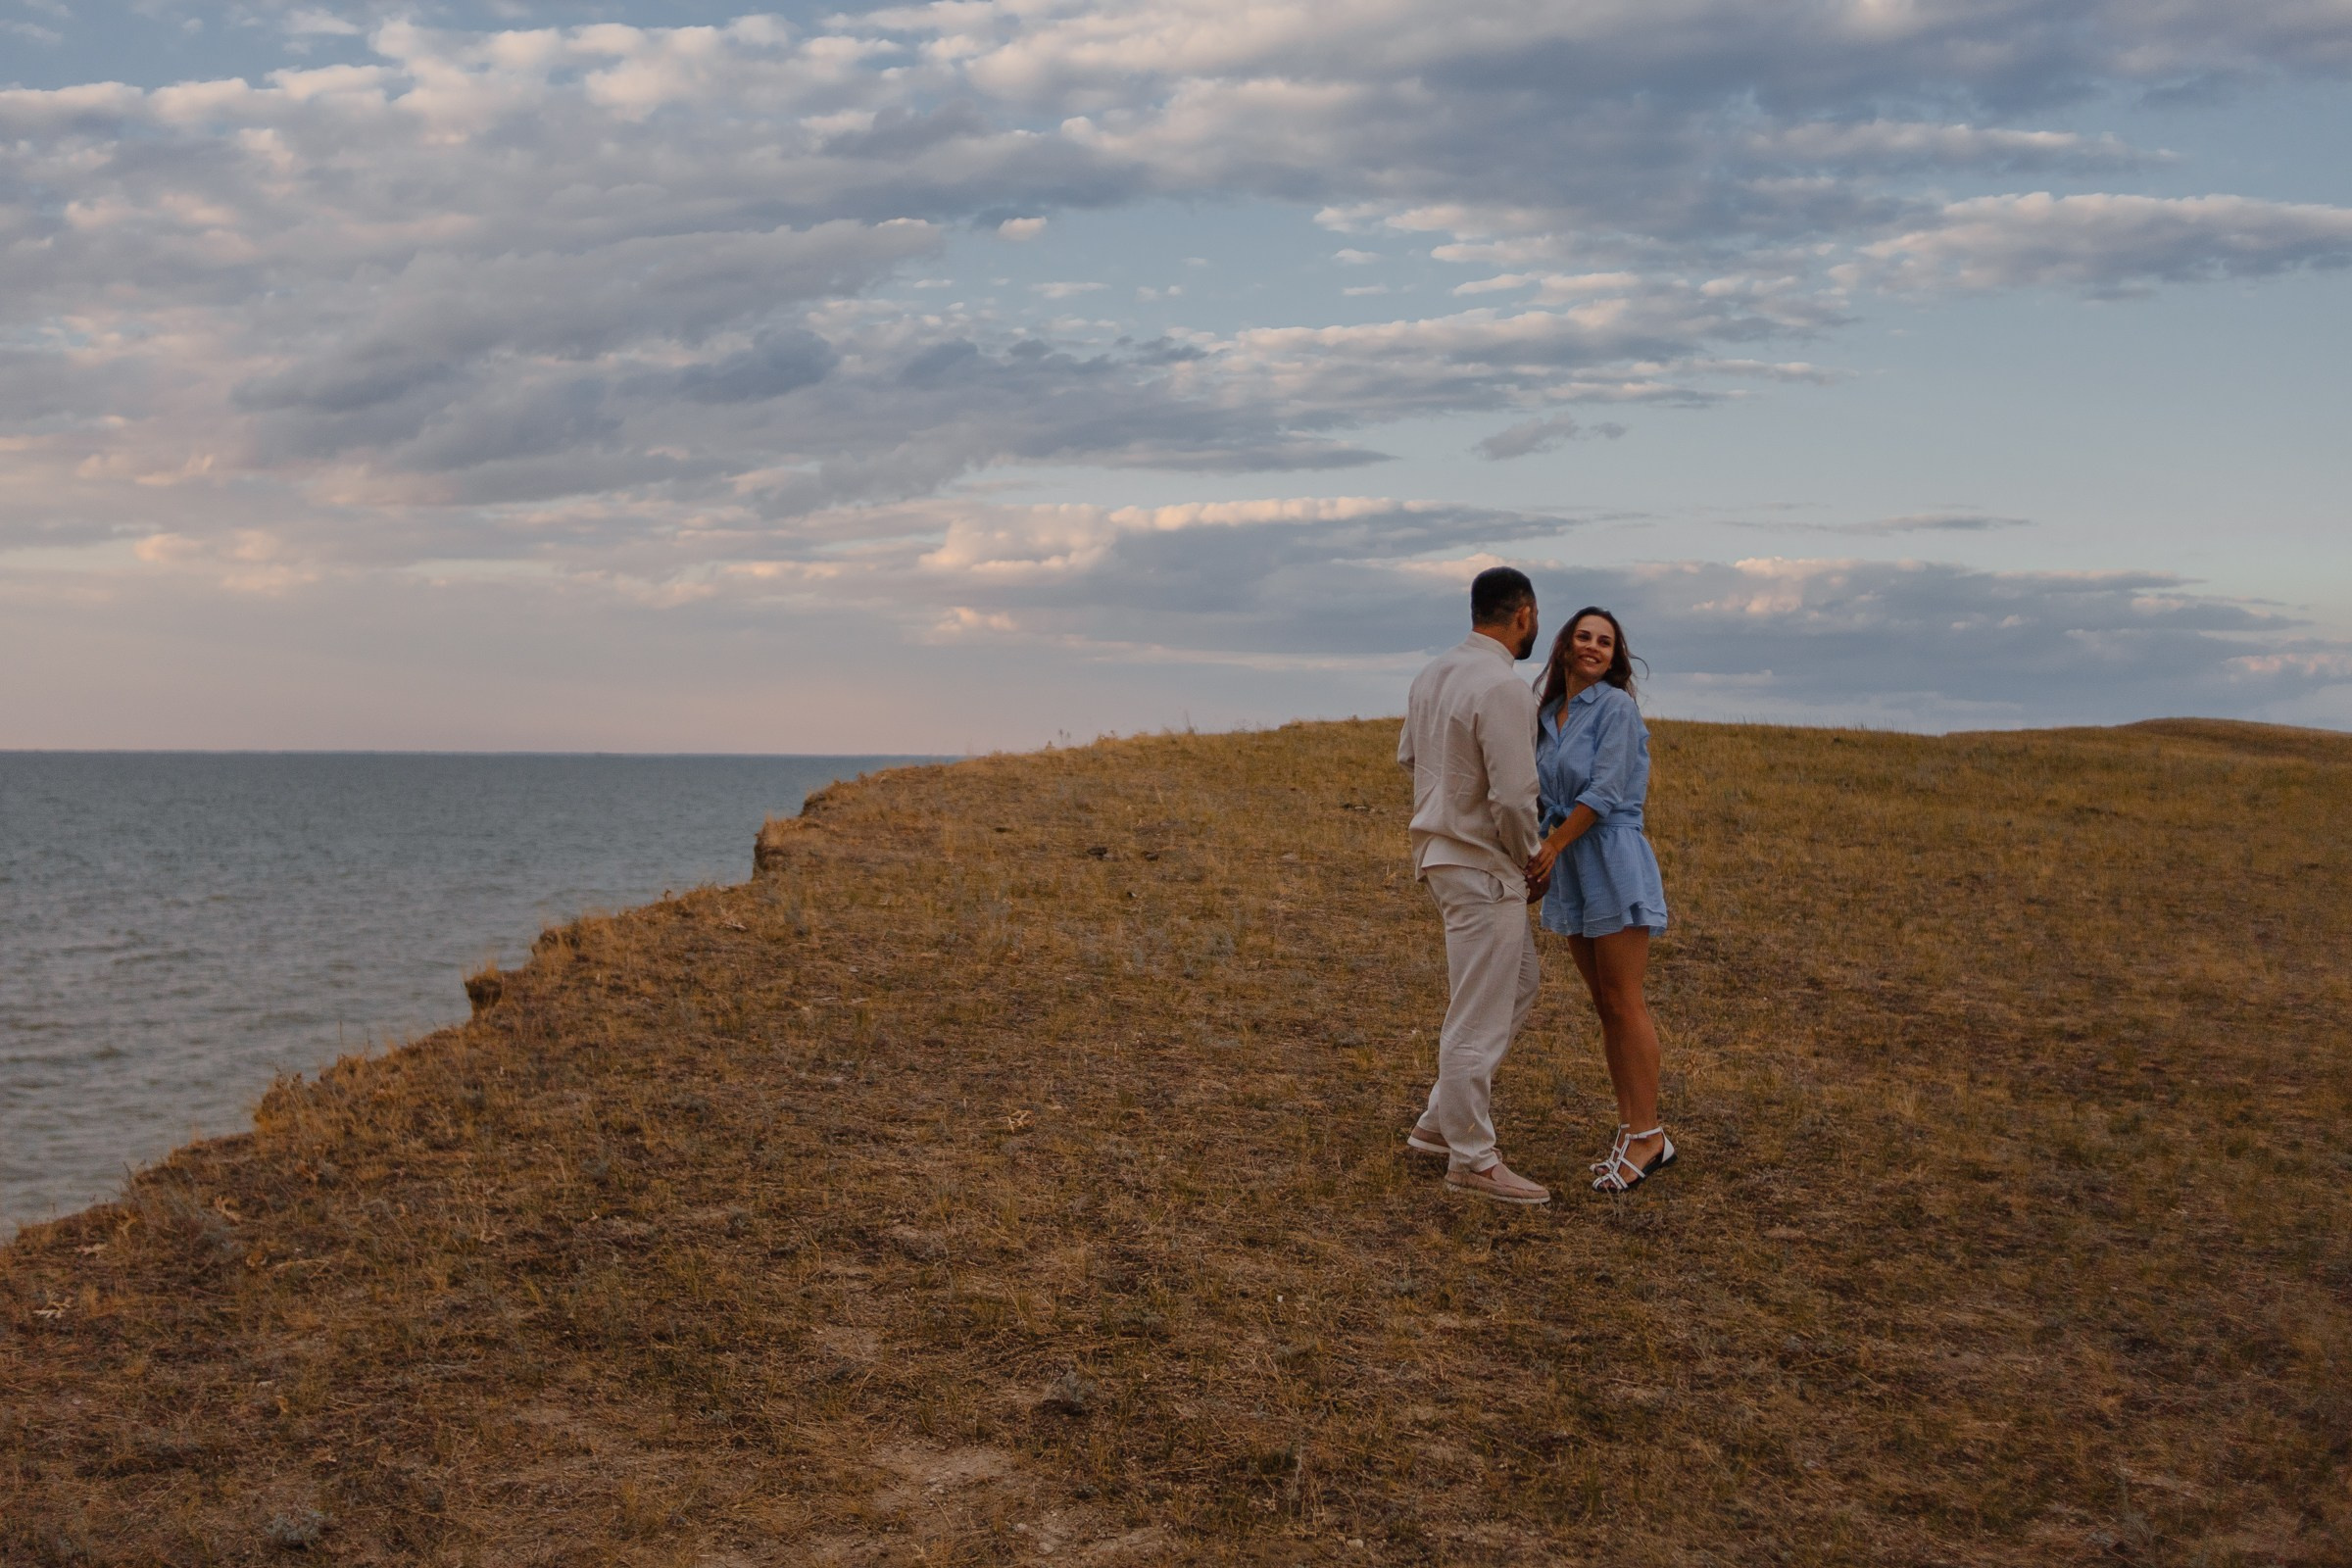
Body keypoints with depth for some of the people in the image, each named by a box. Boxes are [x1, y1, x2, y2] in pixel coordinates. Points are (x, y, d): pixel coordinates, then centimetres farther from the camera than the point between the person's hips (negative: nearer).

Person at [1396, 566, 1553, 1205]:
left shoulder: (1434, 673, 7)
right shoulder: (1503, 688, -21)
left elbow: (1409, 758, 19)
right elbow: (1513, 799, -23)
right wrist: (1526, 859, -6)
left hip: (1442, 849, 10)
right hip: (1483, 867, -10)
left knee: (1519, 987, 21)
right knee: (1479, 1015, -1)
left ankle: (1440, 1122, 25)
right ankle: (1472, 1158, 9)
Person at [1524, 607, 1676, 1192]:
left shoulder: (1616, 706, -8)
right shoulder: (1549, 715, 13)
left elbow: (1605, 791, -15)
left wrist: (1552, 847, -15)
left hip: (1613, 859, -8)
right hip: (1569, 869, 8)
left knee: (1623, 1002, -6)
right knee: (1603, 1005, 9)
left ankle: (1648, 1137, -1)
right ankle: (1630, 1128, 15)